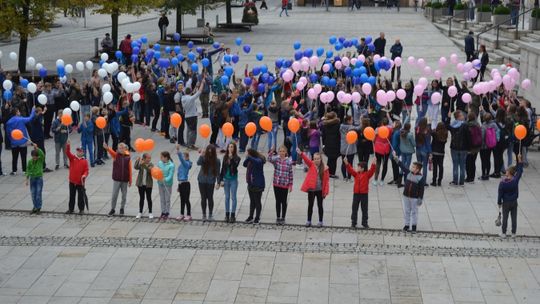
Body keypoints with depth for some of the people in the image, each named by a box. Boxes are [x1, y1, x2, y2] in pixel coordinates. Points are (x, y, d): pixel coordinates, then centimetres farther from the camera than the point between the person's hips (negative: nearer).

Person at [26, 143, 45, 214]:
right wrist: (27, 179, 3)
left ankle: (38, 208, 7)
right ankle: (35, 207, 20)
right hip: (32, 178, 3)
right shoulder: (30, 161, -1)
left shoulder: (40, 159, -8)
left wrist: (36, 148, -38)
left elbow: (42, 154, -29)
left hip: (39, 178, -3)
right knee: (33, 194, 8)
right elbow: (28, 170, 5)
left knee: (38, 193, -2)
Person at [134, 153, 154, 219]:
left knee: (149, 198, 5)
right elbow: (136, 167, -23)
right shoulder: (140, 164, -5)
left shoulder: (151, 165, -7)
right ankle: (140, 212, 20)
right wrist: (138, 161, -33)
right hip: (141, 184, 1)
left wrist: (144, 165, -34)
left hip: (148, 184, -1)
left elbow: (150, 171, -26)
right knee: (141, 198, 10)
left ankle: (150, 213, 15)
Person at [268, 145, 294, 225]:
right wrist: (271, 152, -41)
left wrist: (290, 184, -2)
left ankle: (283, 218, 20)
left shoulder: (289, 161, -5)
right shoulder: (276, 159, -3)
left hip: (285, 185, -1)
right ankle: (278, 218, 20)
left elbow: (291, 173, -1)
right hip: (276, 184, 1)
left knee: (284, 202, 8)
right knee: (278, 201, 10)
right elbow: (270, 159, -25)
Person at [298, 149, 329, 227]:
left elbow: (327, 180, -4)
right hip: (311, 189, 1)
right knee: (310, 205, 9)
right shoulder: (311, 165, -3)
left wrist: (325, 191, -9)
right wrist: (300, 153, -43)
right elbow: (306, 159, -23)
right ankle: (309, 221, 20)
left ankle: (320, 221, 20)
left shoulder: (325, 168, -5)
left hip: (320, 190, -1)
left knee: (320, 205, 10)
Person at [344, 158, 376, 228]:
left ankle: (364, 223, 18)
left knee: (364, 209, 7)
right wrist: (347, 163, -16)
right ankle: (353, 222, 18)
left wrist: (373, 164, -34)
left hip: (364, 194, -3)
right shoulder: (356, 174, 4)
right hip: (356, 193, 3)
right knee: (354, 209, 9)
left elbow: (372, 170, -19)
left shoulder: (367, 174, -5)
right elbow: (350, 169, -3)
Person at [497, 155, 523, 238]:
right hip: (514, 202, 2)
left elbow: (500, 194, -11)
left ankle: (503, 233, 17)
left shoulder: (502, 183, -18)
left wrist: (499, 203, 3)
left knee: (505, 218, 9)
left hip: (506, 203, -2)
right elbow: (520, 171, -3)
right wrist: (519, 160, 1)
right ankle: (513, 233, 21)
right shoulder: (515, 180, -15)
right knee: (514, 218, 12)